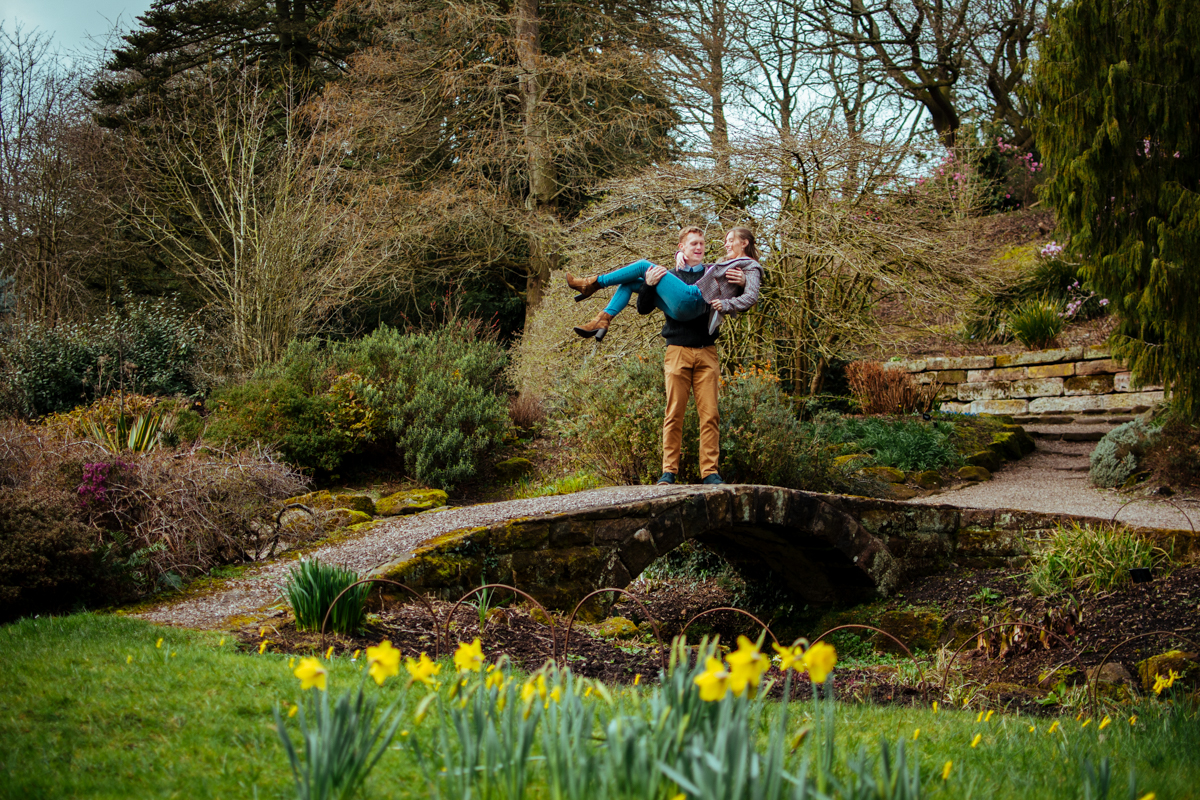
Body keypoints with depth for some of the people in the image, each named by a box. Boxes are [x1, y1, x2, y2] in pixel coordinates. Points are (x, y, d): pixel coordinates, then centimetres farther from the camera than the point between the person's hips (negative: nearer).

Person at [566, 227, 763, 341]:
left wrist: (726, 304, -21)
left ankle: (595, 283, 1)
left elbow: (751, 297, -11)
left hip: (692, 300, -10)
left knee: (644, 266, -7)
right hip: (684, 307, 10)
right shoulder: (727, 264, 34)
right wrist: (680, 254, 20)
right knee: (631, 282, 11)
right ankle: (603, 320, -4)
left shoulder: (750, 266, 7)